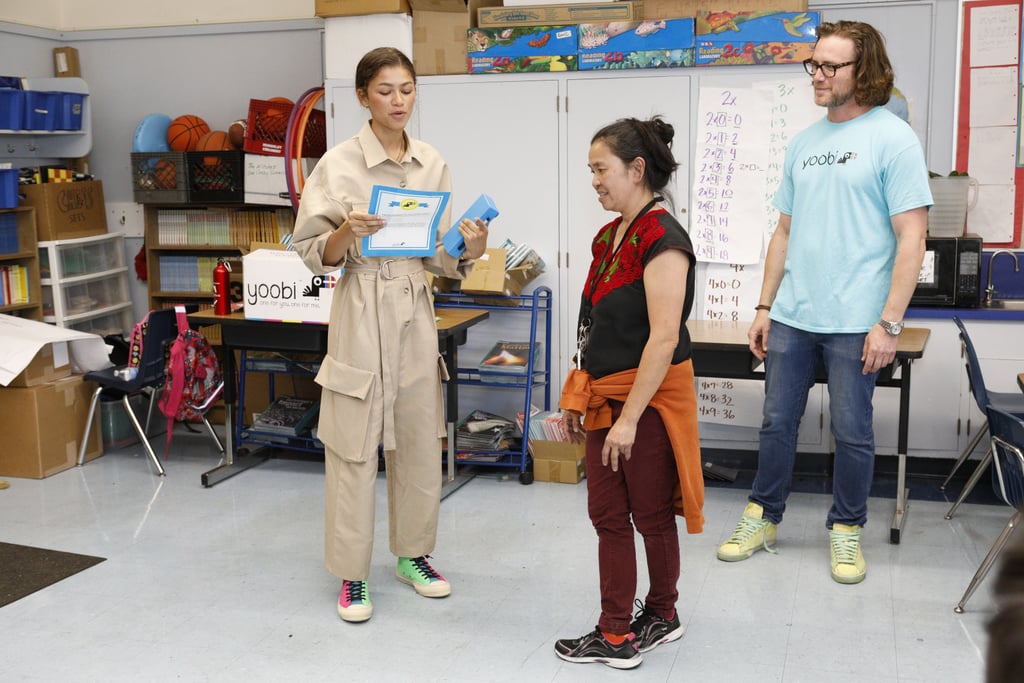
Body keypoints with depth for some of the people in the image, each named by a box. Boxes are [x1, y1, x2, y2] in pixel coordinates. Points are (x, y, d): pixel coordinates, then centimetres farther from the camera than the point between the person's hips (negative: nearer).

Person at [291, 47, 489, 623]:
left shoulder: (433, 164, 6)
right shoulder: (339, 164, -7)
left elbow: (441, 256, 9)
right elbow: (313, 253, -5)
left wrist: (468, 251, -12)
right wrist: (345, 233, -24)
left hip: (416, 312, 4)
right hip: (362, 311, -4)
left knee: (420, 441, 12)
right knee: (355, 447, 1)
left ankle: (414, 553, 31)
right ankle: (352, 575, 16)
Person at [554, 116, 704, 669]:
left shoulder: (662, 239, -18)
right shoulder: (608, 236, 10)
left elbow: (664, 338, -23)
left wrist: (629, 417, -22)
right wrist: (576, 396, 14)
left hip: (650, 397, -8)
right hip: (605, 395, 8)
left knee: (651, 515, 9)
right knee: (608, 515, 11)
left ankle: (661, 616, 29)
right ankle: (616, 635, 23)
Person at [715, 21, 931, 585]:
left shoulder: (893, 138, -6)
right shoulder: (804, 143, 12)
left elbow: (911, 237, -10)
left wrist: (889, 323, -15)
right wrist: (765, 308, 11)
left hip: (854, 322, -5)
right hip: (791, 317, 5)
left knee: (852, 433, 6)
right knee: (777, 423, 12)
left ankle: (846, 530, 24)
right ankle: (762, 519, 27)